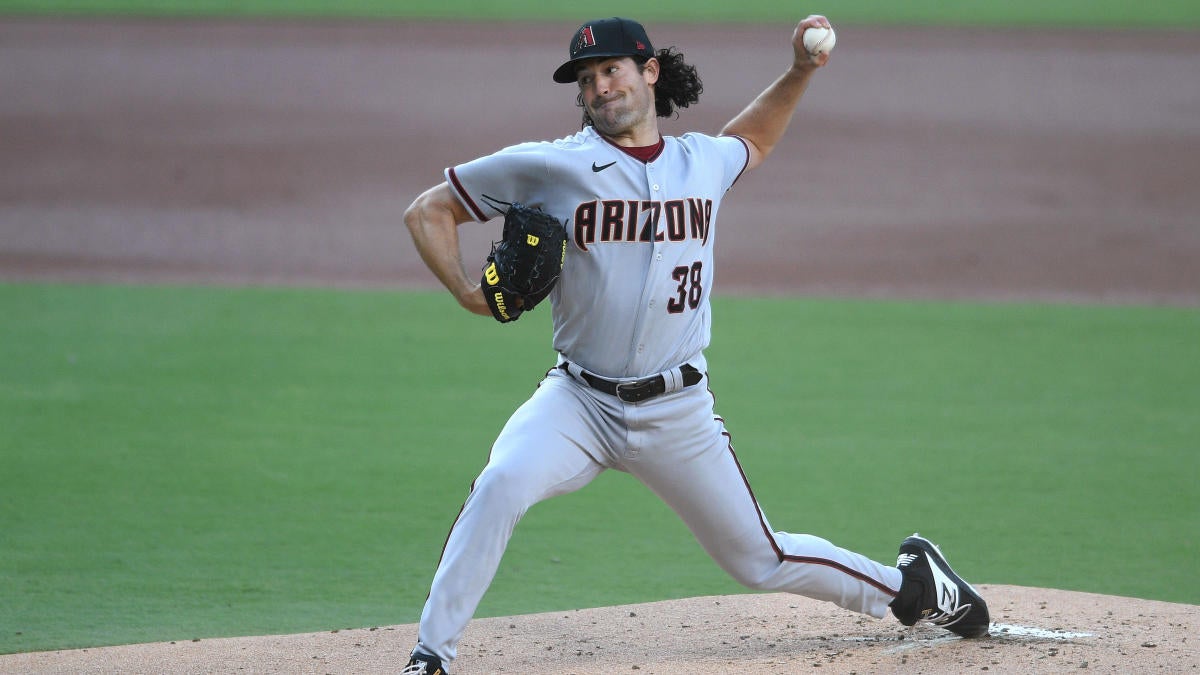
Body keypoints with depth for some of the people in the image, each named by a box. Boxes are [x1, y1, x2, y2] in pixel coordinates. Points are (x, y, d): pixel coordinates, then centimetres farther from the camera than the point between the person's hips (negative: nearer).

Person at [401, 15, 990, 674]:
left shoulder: (704, 162, 6)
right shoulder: (551, 167, -6)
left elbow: (751, 140, 32)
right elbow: (429, 210, 0)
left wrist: (800, 72, 20)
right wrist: (466, 291, -15)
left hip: (677, 414, 2)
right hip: (579, 400, -2)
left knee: (760, 560, 9)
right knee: (501, 485, -30)